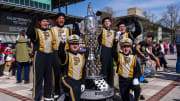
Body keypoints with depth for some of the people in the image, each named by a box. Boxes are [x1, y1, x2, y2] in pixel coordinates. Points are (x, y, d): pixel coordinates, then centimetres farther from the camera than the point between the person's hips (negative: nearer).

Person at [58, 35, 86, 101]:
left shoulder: (82, 56, 11)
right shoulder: (66, 54, -2)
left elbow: (83, 71, 14)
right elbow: (60, 53, -28)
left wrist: (83, 83, 10)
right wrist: (62, 42, -38)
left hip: (78, 81, 5)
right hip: (68, 79, -4)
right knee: (74, 89, -33)